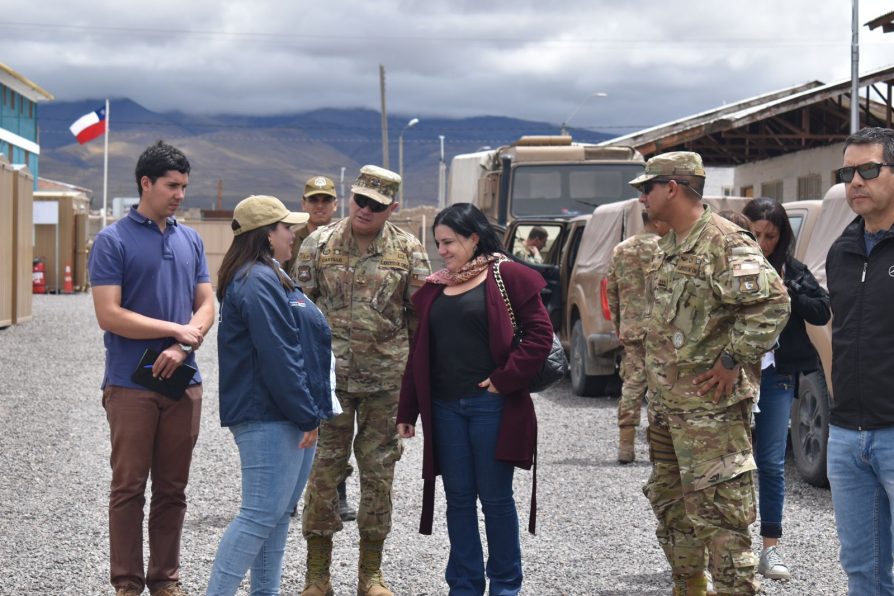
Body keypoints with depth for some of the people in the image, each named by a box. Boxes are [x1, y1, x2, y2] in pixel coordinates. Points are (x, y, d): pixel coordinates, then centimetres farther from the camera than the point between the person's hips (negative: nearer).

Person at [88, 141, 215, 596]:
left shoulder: (190, 240, 11)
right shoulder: (113, 241, -5)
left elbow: (206, 305, 11)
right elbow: (109, 315, -12)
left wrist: (184, 346, -9)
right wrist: (178, 329, -10)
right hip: (131, 384, -5)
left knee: (172, 489, 9)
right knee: (129, 487, 1)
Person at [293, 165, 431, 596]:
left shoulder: (409, 251, 2)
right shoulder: (319, 244, 1)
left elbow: (421, 317, 7)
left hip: (387, 380, 1)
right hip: (329, 377, -1)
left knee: (379, 475, 7)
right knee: (323, 470, 2)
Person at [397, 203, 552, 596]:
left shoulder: (508, 277, -4)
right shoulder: (434, 288, 13)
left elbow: (539, 334, -9)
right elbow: (419, 352, 15)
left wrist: (505, 379, -14)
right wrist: (407, 411, 13)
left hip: (491, 405, -5)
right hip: (445, 408, 5)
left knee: (495, 498, 2)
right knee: (458, 499, 8)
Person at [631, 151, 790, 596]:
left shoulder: (725, 243, -16)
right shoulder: (669, 245, 15)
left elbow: (772, 302, -25)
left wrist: (732, 360, -21)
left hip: (709, 406, -10)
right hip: (664, 401, 10)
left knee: (717, 509, -8)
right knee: (668, 498, 19)